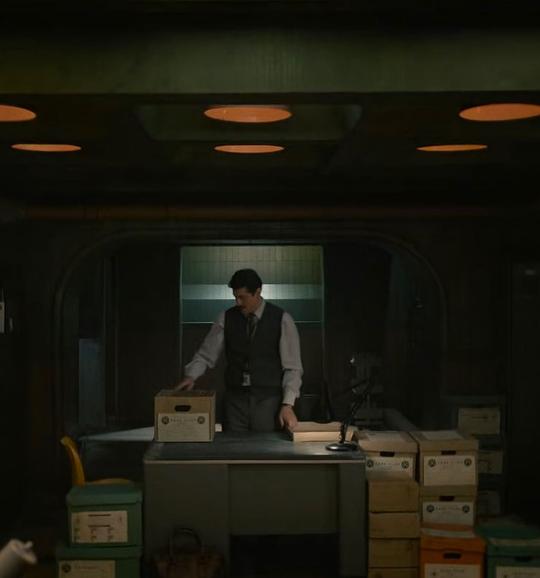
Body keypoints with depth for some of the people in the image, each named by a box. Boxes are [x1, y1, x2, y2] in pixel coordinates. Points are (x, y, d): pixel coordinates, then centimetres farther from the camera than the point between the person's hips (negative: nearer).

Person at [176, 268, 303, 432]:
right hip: (235, 401, 2)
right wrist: (190, 376, -14)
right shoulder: (226, 318, 2)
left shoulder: (281, 320, -5)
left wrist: (288, 405, -14)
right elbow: (206, 355, 5)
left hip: (268, 401, -2)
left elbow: (293, 367, -5)